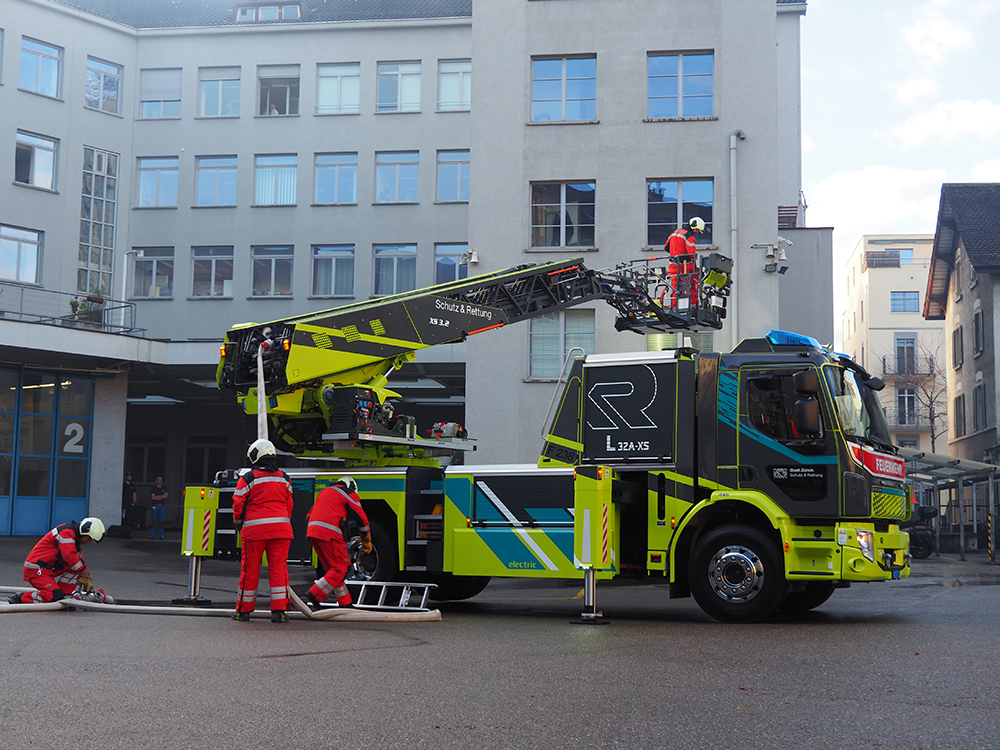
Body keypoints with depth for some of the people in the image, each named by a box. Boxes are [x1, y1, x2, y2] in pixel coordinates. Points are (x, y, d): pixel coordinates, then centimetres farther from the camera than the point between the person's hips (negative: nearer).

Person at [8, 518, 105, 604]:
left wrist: (87, 579, 11)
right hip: (35, 570, -10)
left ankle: (64, 595, 3)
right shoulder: (67, 531, -15)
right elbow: (69, 556, -24)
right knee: (55, 596, -24)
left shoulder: (74, 537, 16)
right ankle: (20, 599, -12)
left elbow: (78, 558, 21)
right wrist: (85, 573, -15)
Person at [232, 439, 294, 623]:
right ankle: (279, 611, -4)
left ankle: (244, 610, 14)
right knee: (278, 567, 2)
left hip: (255, 527, -3)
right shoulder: (284, 478, 10)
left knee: (250, 568, 6)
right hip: (280, 528, 3)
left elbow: (239, 504, -1)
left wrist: (238, 523, 15)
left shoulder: (248, 478, -3)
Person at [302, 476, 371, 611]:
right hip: (329, 534, -8)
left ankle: (346, 604, 15)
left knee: (334, 569, 15)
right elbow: (361, 518, 7)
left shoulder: (325, 492, 30)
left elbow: (309, 516, 28)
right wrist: (366, 541, 18)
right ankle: (311, 598, -15)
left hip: (312, 530, 8)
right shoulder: (349, 494, 8)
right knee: (341, 568, -5)